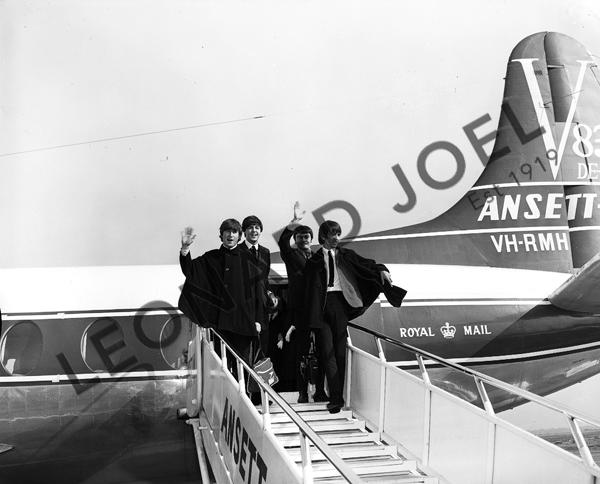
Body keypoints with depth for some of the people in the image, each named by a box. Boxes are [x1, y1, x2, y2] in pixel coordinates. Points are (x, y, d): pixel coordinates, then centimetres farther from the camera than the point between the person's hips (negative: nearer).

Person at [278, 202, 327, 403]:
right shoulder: (291, 254, 8)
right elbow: (282, 241, -13)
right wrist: (295, 222, -23)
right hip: (298, 310, -3)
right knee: (301, 353, -1)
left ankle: (320, 391, 10)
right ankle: (303, 392, 5)